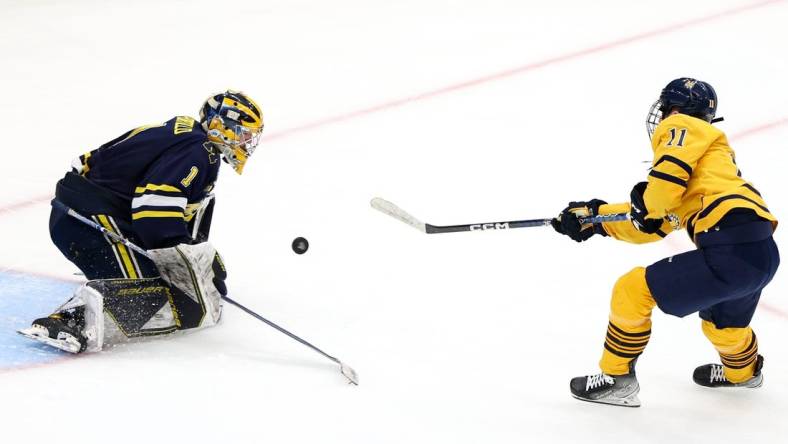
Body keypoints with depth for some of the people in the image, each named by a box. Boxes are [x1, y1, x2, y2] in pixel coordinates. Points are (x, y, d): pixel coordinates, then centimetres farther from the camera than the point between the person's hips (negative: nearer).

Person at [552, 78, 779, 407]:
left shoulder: (682, 127, 4)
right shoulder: (712, 148, 30)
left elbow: (668, 179, -17)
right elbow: (652, 226, 28)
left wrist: (644, 201, 3)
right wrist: (594, 217, 26)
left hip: (731, 250, -10)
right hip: (762, 253, 10)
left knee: (633, 290, -1)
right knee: (722, 318, 38)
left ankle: (616, 380, 9)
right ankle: (743, 371, 64)